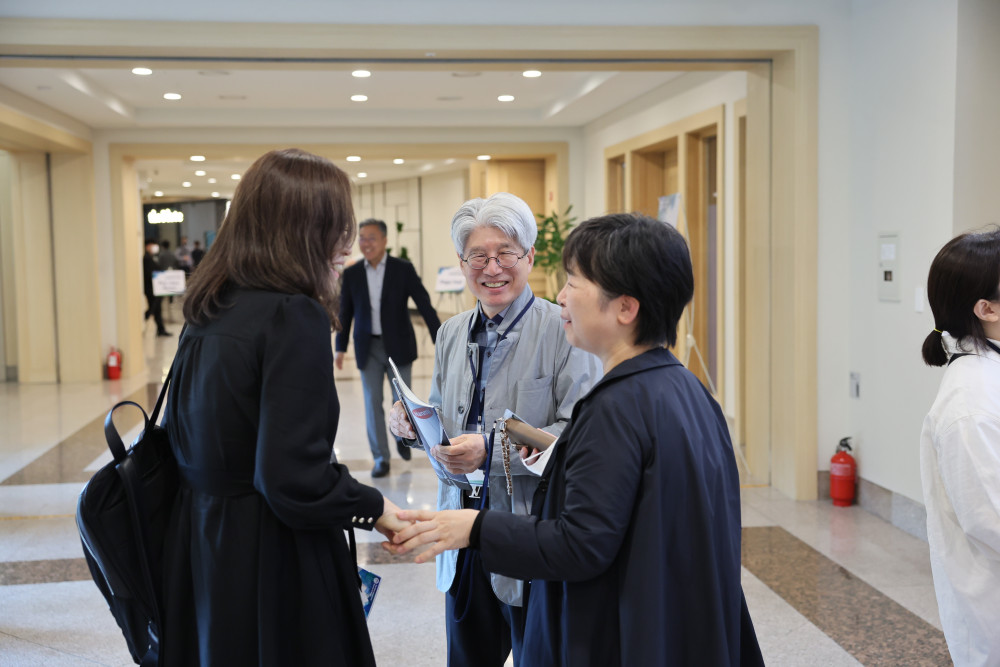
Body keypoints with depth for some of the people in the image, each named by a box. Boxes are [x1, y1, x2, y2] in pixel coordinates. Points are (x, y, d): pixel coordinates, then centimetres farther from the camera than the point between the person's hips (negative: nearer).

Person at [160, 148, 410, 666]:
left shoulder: (206, 314, 5)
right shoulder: (295, 316, -19)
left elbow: (182, 440, 13)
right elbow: (297, 483, -25)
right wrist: (373, 508, -9)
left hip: (198, 554, 8)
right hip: (271, 566, -8)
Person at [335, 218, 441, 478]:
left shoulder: (403, 269, -5)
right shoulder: (351, 274, 1)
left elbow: (424, 305, -5)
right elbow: (345, 312, 8)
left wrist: (440, 341, -9)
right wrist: (340, 347, 8)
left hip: (398, 345, -1)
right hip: (368, 348, 1)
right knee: (373, 402, -1)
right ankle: (380, 458, 8)